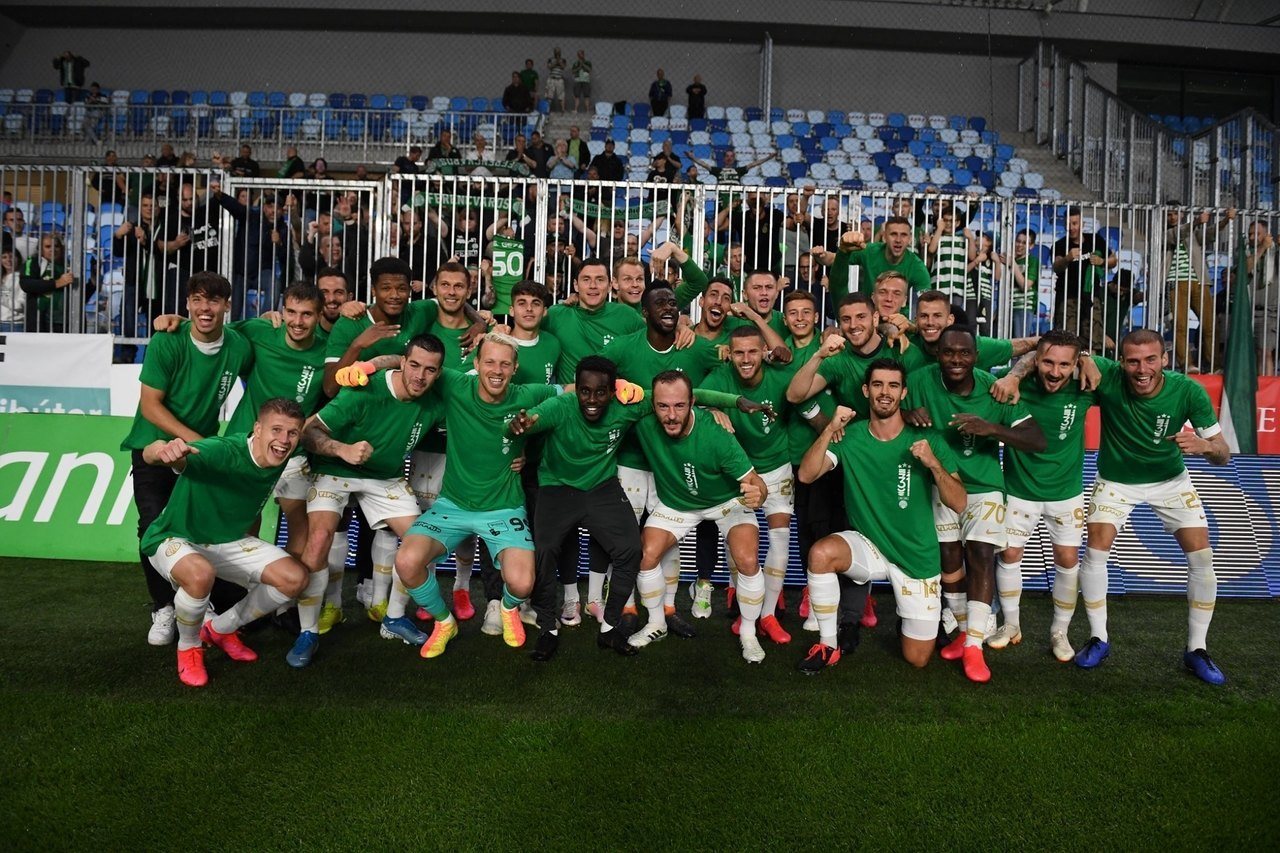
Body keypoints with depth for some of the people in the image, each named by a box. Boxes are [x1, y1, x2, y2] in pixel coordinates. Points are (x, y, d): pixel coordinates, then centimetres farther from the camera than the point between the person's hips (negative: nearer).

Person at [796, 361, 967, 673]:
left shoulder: (927, 439, -9)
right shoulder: (850, 436, -6)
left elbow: (958, 503, -13)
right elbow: (806, 475, -19)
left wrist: (934, 464, -30)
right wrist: (830, 430, -30)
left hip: (917, 556, 0)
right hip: (866, 545, 0)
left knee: (918, 660, 5)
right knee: (821, 552, -34)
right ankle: (828, 645, -12)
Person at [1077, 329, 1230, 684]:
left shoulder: (1189, 391, -26)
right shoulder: (1108, 377, -30)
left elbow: (1223, 455, -18)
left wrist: (1204, 446, -41)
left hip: (1171, 479, 1)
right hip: (1116, 479, -1)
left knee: (1202, 556, -6)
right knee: (1096, 549, -13)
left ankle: (1196, 649, 12)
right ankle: (1098, 639, 6)